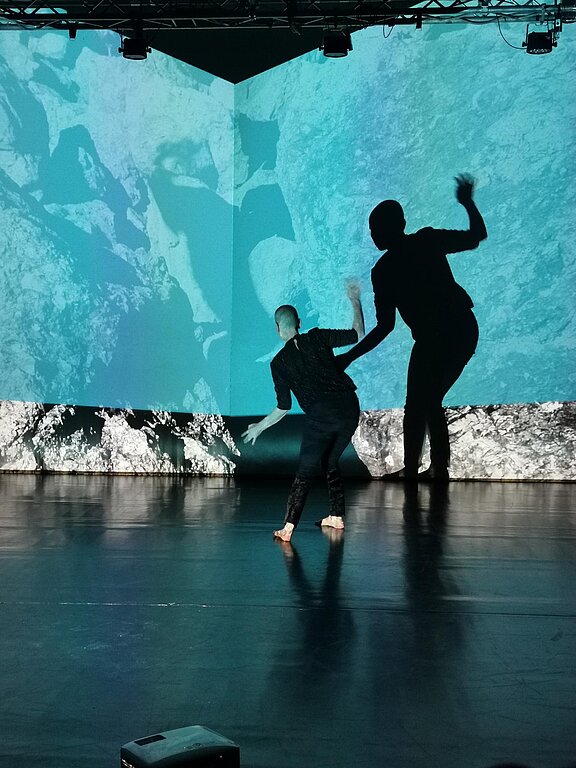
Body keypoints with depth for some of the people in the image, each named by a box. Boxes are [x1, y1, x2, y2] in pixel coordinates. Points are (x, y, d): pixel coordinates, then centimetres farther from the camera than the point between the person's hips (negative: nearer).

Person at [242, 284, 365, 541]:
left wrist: (259, 427, 21)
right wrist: (355, 301, 24)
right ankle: (337, 517, 25)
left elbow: (283, 408, 6)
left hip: (320, 416, -3)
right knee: (330, 464, 22)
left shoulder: (278, 362, 5)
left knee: (305, 473, -2)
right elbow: (358, 334, 13)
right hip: (350, 409, 4)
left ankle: (288, 527, -9)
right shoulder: (317, 338, 7)